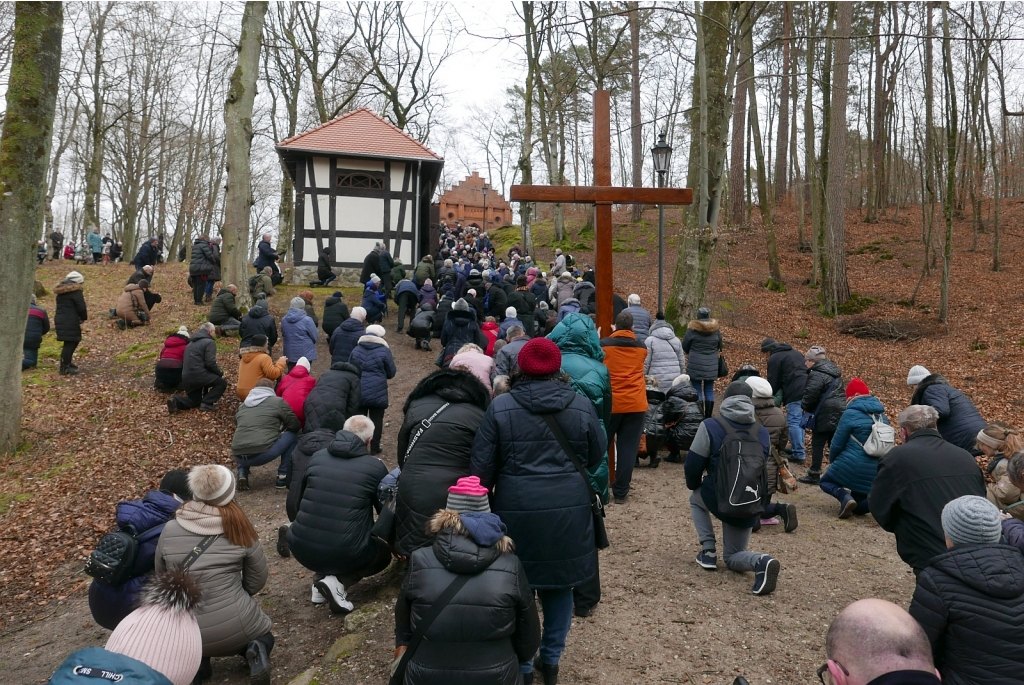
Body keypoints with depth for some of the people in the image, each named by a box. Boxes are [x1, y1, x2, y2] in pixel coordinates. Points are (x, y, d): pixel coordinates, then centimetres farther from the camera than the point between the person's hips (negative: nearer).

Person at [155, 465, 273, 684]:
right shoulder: (240, 530, -6)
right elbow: (257, 581, 4)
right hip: (236, 628, -2)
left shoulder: (169, 530, -3)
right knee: (263, 636, 31)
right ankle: (256, 653, -3)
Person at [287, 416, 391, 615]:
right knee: (384, 553, 26)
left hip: (301, 549, 5)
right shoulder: (375, 467, -3)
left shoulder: (317, 457, 6)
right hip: (345, 552, -4)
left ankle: (322, 576, 15)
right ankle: (339, 582, 1)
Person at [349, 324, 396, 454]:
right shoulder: (384, 351, -8)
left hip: (358, 392, 3)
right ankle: (374, 448, 16)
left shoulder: (356, 350, 4)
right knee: (376, 420, 9)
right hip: (377, 393, -3)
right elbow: (391, 373, 0)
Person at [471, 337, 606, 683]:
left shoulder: (500, 407, -5)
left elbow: (482, 467, -3)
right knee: (559, 585, 17)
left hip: (517, 511, -1)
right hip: (568, 510, 2)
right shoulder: (582, 405, -1)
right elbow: (597, 457, 11)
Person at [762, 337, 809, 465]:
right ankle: (797, 450, 21)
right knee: (800, 421, 15)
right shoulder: (795, 352, 27)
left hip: (795, 393, -9)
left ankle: (799, 454, -8)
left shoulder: (774, 358, 1)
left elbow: (773, 382, 0)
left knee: (793, 422, -6)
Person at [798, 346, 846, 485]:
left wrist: (805, 407, -4)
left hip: (825, 415, -9)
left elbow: (810, 394, -22)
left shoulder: (817, 374, -16)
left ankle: (814, 474, 5)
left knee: (817, 444, 0)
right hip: (839, 413, 9)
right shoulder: (834, 371, 15)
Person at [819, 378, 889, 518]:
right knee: (858, 506, 19)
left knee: (825, 481, 20)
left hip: (851, 465, -6)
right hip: (874, 470, 6)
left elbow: (837, 443, -5)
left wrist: (832, 459, 14)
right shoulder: (881, 415, 10)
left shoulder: (851, 414, -10)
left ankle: (844, 496, -12)